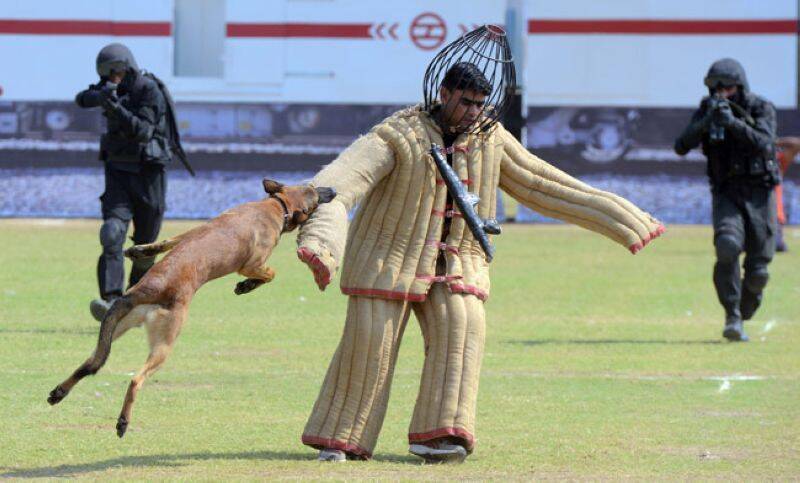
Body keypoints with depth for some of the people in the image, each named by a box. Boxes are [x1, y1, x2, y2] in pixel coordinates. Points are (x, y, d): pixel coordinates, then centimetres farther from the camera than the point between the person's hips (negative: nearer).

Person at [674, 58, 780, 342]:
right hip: (726, 194, 0)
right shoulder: (706, 111, 0)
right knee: (728, 246, -28)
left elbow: (763, 144, -24)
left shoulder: (762, 109, -6)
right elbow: (681, 147, -11)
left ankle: (743, 317, 24)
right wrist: (706, 121, -26)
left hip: (759, 193, 0)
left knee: (758, 271, -2)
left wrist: (733, 122, -36)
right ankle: (732, 318, -21)